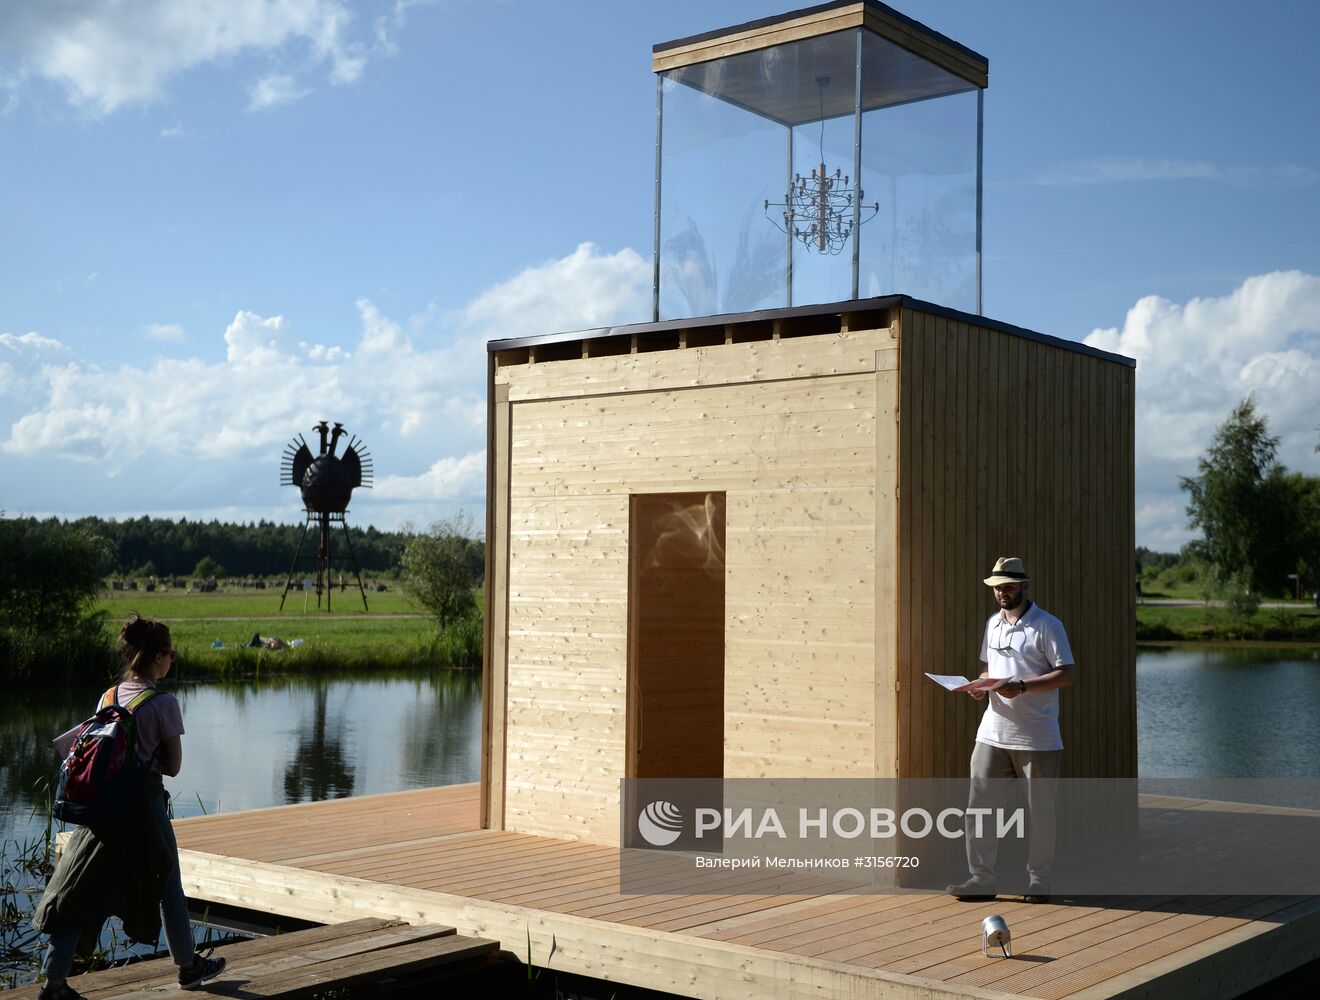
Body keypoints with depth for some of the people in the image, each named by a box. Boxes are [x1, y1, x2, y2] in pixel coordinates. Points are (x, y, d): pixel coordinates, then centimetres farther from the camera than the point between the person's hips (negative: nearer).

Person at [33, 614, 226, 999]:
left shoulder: (108, 697, 5)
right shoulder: (164, 703, -13)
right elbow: (173, 765, -7)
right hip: (145, 806, -5)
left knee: (82, 891, 6)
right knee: (168, 888, 13)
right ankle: (189, 966, 29)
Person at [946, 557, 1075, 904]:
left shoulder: (1047, 625, -7)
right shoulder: (993, 623, 14)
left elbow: (1065, 674, -12)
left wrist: (1021, 686, -23)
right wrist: (981, 684, 1)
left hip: (1036, 737, -6)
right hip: (993, 732, 6)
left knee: (1039, 810, 4)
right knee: (979, 804, 1)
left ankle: (1038, 881, 16)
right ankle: (981, 879, 7)